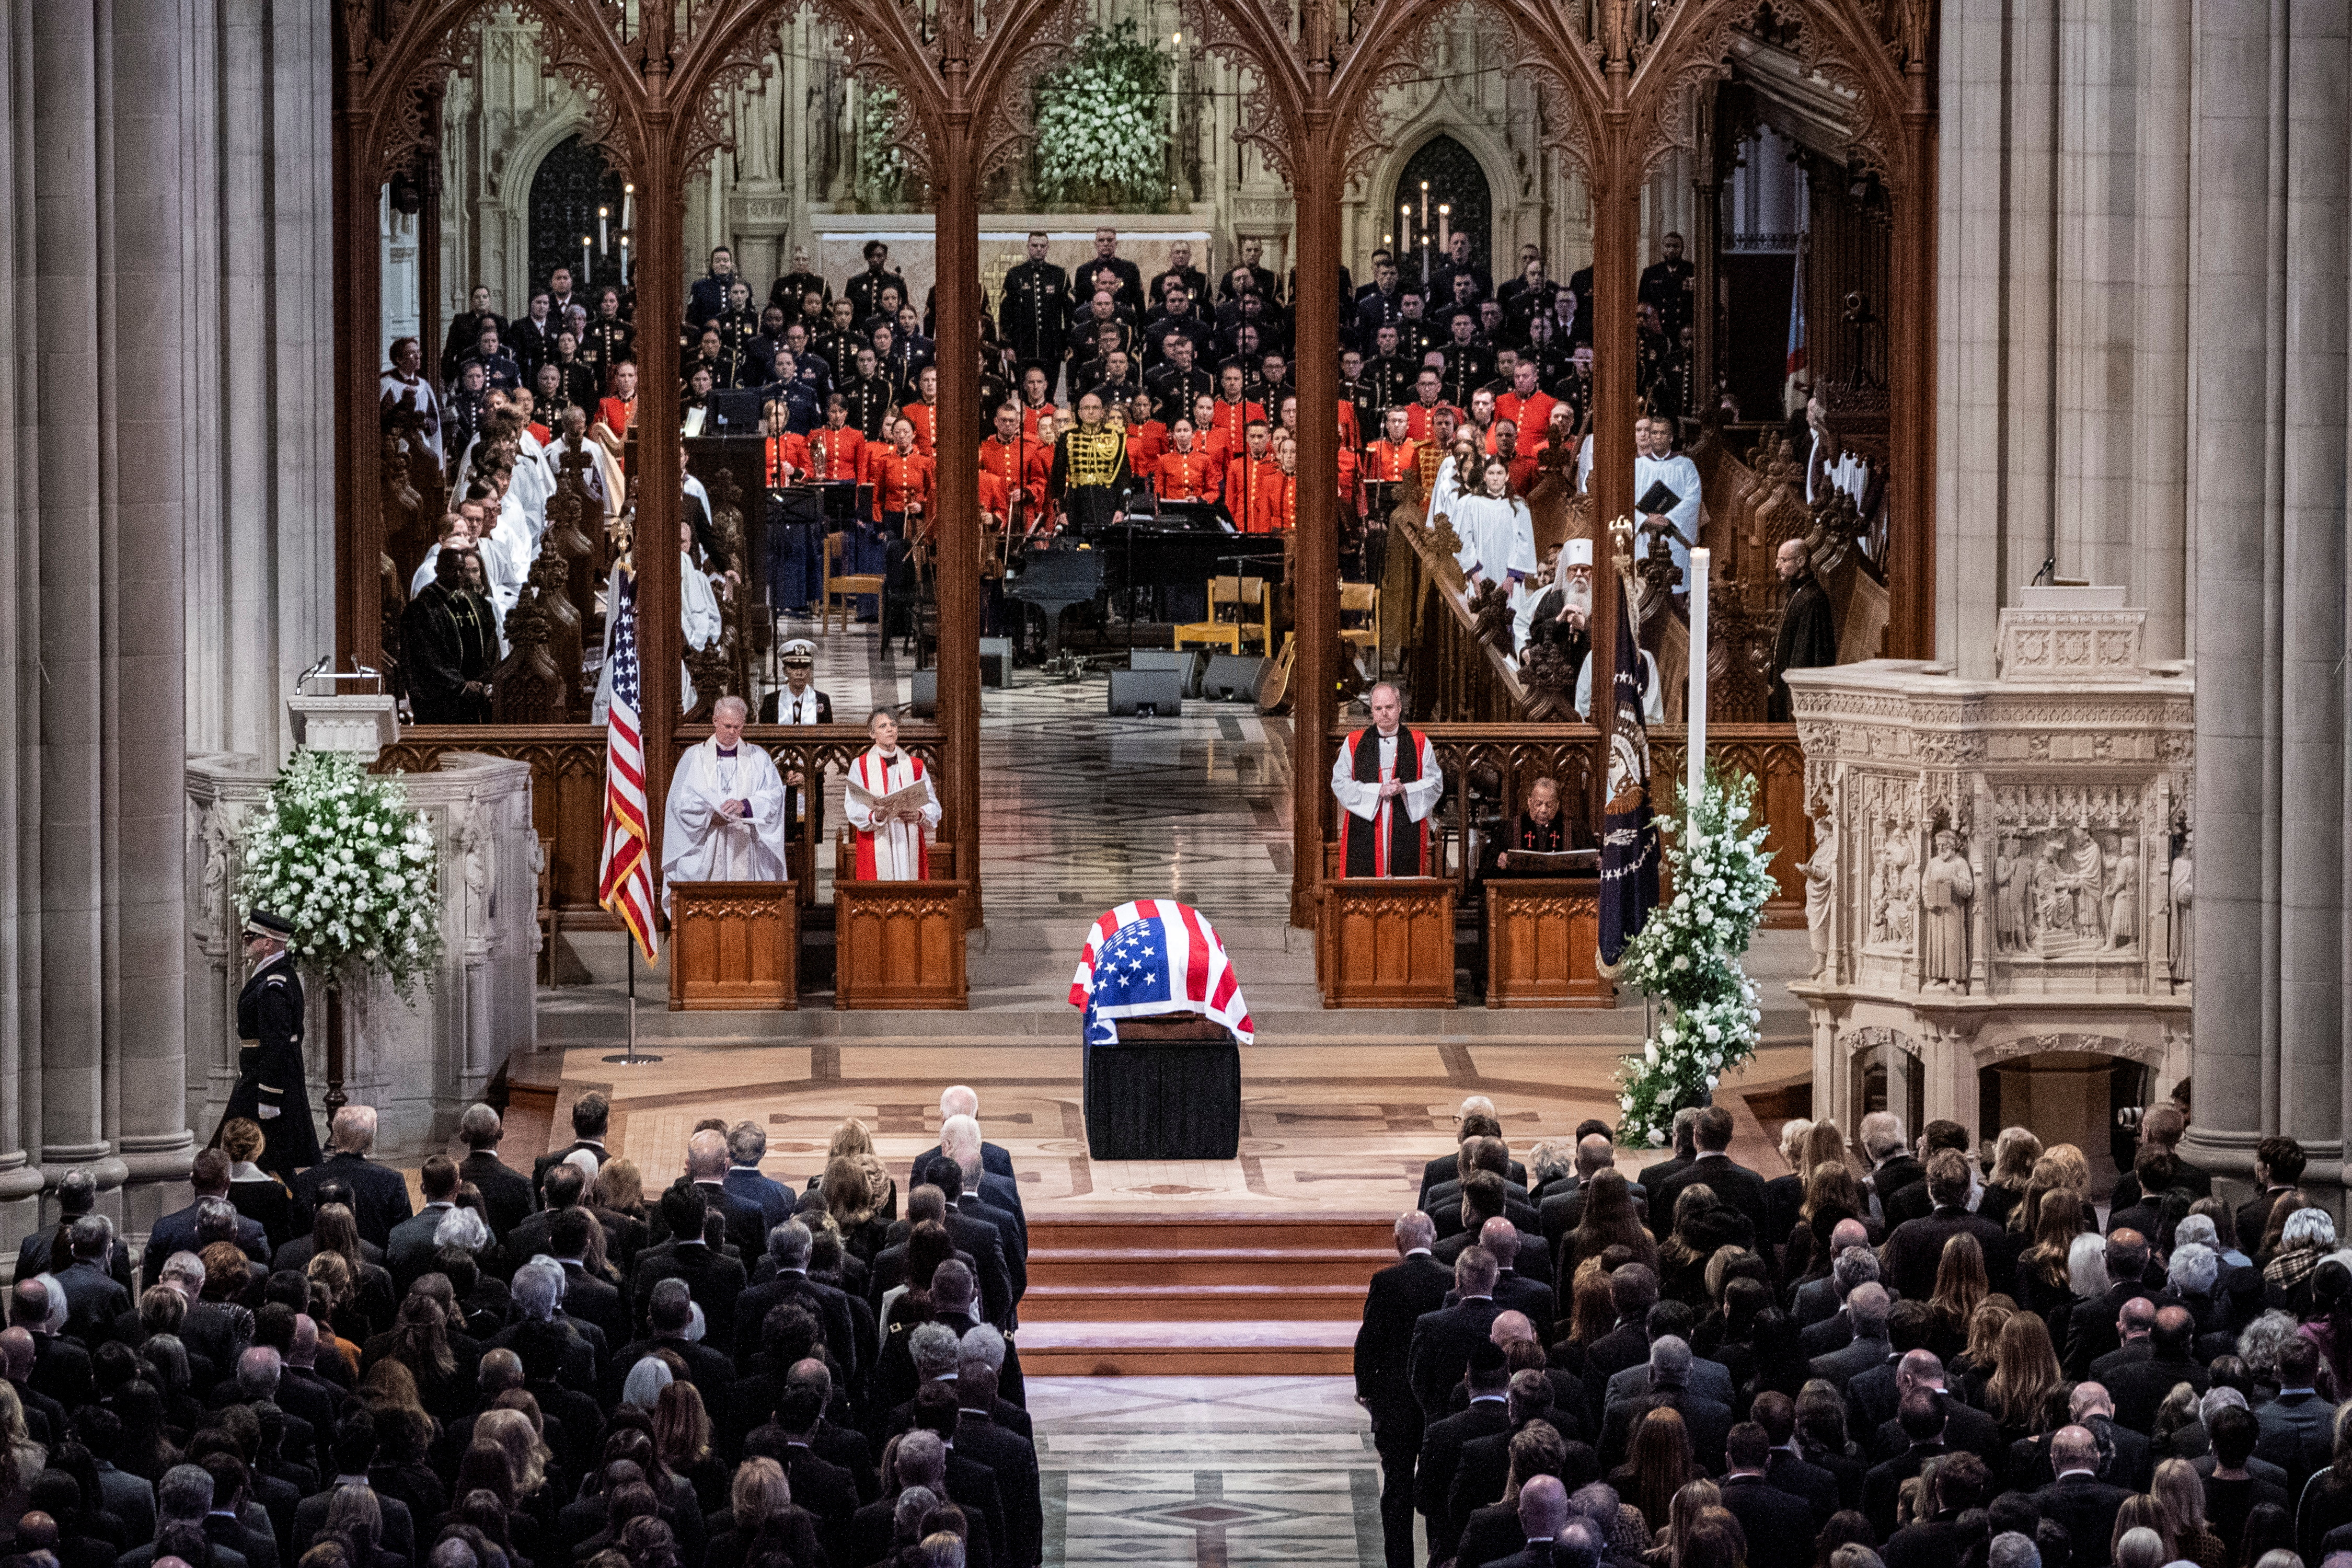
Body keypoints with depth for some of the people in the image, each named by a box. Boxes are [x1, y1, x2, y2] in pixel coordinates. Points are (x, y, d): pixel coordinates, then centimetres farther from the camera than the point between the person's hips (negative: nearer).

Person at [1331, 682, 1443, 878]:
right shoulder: (1354, 743, 9)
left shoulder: (1420, 743, 10)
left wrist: (1404, 790, -13)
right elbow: (1339, 783, 2)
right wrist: (1378, 791, -11)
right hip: (1364, 831, 0)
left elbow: (1435, 783, 6)